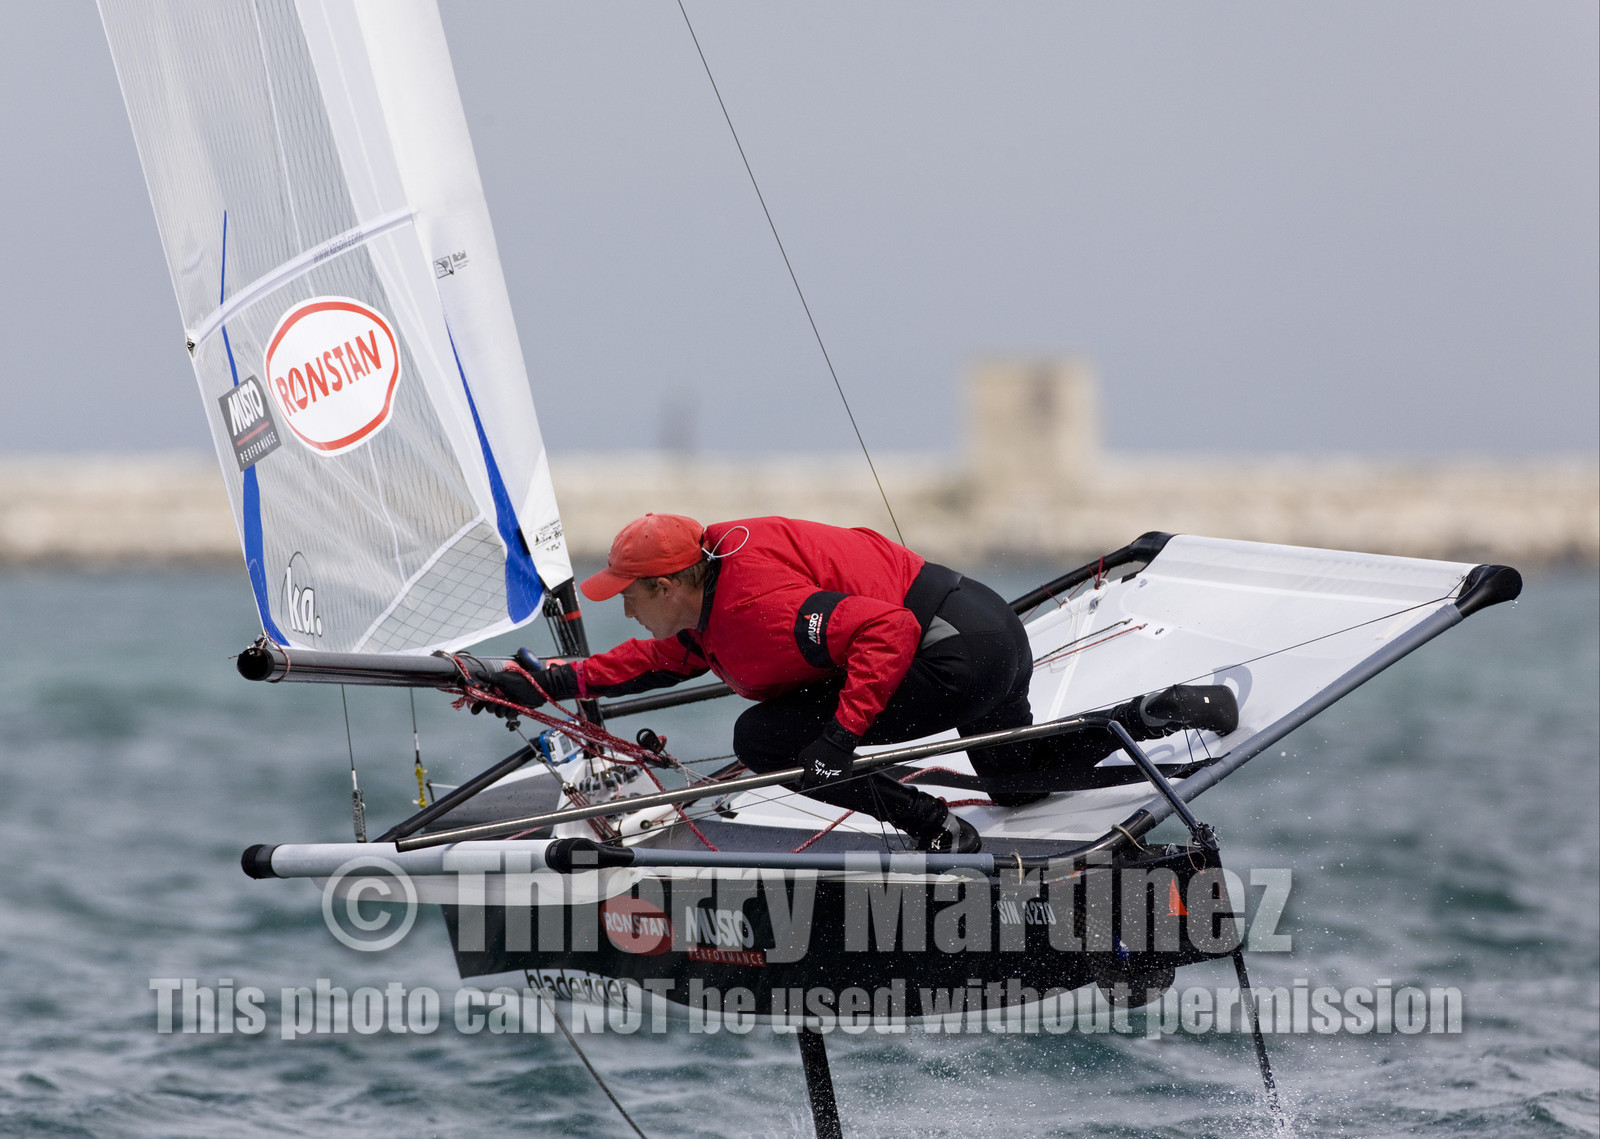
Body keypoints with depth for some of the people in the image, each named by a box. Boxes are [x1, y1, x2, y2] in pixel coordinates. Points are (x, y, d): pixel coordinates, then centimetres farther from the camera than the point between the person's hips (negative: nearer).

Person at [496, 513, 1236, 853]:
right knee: (1015, 780, 35)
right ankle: (1161, 714, 19)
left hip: (956, 648, -11)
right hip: (991, 629, 11)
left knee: (764, 738, -11)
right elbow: (663, 659, 26)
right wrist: (556, 683, 19)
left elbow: (887, 630, -29)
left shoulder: (758, 608, -22)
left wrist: (841, 732, -34)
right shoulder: (714, 588, 9)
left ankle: (937, 830, -9)